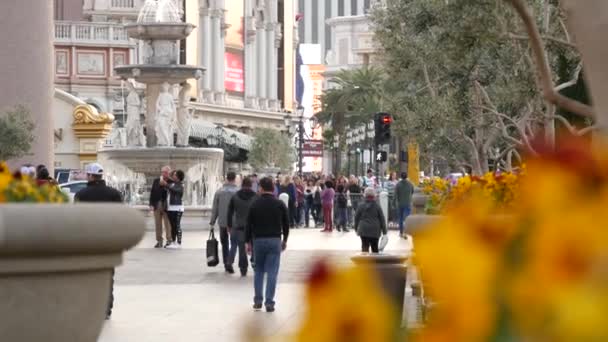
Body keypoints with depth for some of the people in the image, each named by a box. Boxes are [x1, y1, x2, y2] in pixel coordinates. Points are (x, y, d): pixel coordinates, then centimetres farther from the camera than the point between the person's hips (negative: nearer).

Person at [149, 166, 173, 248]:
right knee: (158, 224, 7)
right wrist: (151, 204, 1)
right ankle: (159, 241, 14)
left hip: (166, 206, -4)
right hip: (157, 205, 4)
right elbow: (152, 193, 8)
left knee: (168, 224, -3)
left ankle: (169, 241, 3)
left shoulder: (171, 182, -4)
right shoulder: (156, 181, 9)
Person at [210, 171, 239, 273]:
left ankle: (226, 264, 16)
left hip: (222, 222, 2)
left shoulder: (219, 192, -1)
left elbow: (215, 209, 2)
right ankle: (229, 262, -13)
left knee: (224, 244, 14)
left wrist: (212, 222, 9)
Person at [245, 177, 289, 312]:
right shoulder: (280, 204, -1)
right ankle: (269, 302, -6)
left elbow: (249, 225, 0)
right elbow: (286, 224, 4)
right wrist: (285, 240, 17)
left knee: (258, 271, 14)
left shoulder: (255, 205, -1)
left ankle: (258, 301, 13)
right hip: (274, 240, -1)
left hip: (258, 240, 1)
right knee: (272, 272, -1)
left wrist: (248, 242, 9)